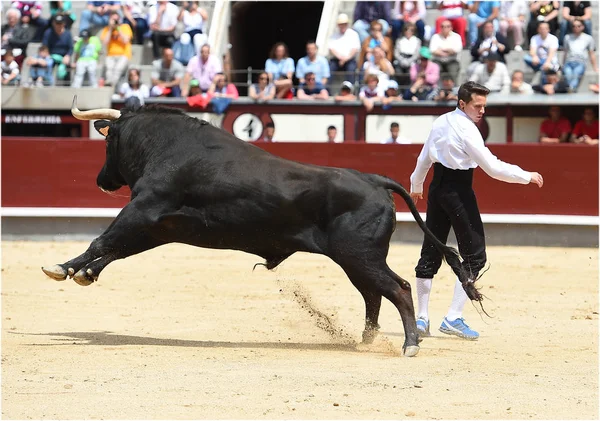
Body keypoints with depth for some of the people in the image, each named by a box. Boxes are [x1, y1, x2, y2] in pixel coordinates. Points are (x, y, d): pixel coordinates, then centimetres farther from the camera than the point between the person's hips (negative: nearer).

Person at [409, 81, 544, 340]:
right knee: (474, 255, -1)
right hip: (458, 192, -8)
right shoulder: (467, 130, -18)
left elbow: (424, 158, 20)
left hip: (437, 189, 8)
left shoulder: (440, 123, 8)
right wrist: (527, 177, -10)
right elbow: (492, 167, -20)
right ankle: (453, 318, -7)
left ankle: (422, 318, 15)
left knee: (431, 253, 13)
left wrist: (416, 187, 35)